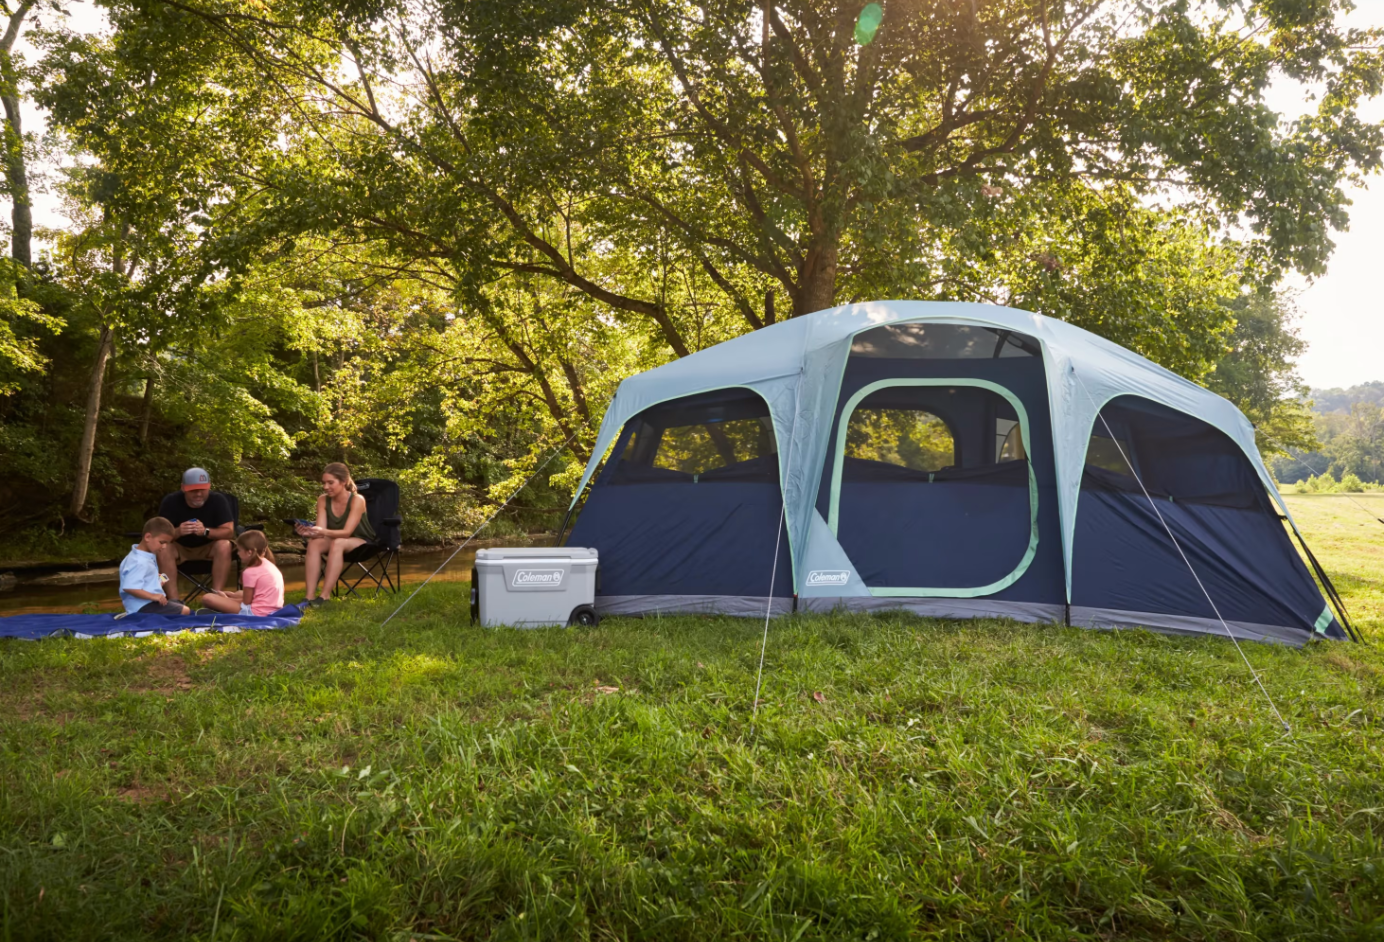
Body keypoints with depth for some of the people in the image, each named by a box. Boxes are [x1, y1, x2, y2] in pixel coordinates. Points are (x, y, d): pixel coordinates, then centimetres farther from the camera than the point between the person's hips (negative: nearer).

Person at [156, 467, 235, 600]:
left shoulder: (218, 500, -19)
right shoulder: (171, 502, -18)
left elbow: (229, 532, -24)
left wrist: (206, 531, -43)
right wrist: (177, 532, -43)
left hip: (208, 548, 0)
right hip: (180, 548, 1)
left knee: (224, 545, -31)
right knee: (163, 548, -31)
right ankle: (174, 599, -29)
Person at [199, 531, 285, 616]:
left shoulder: (250, 572, -14)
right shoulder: (268, 564, 12)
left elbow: (246, 602, -7)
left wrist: (227, 599, 9)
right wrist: (234, 595, 21)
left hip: (256, 613, -10)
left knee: (207, 598, -13)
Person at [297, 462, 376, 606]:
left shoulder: (357, 500, -22)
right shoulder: (323, 500, -7)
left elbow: (347, 532, -28)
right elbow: (321, 531, -15)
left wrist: (324, 532, -46)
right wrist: (309, 532, -39)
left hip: (362, 543, -5)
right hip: (336, 541, 5)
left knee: (338, 543, -36)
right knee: (314, 543, -27)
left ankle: (325, 595, -39)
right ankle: (310, 596, -35)